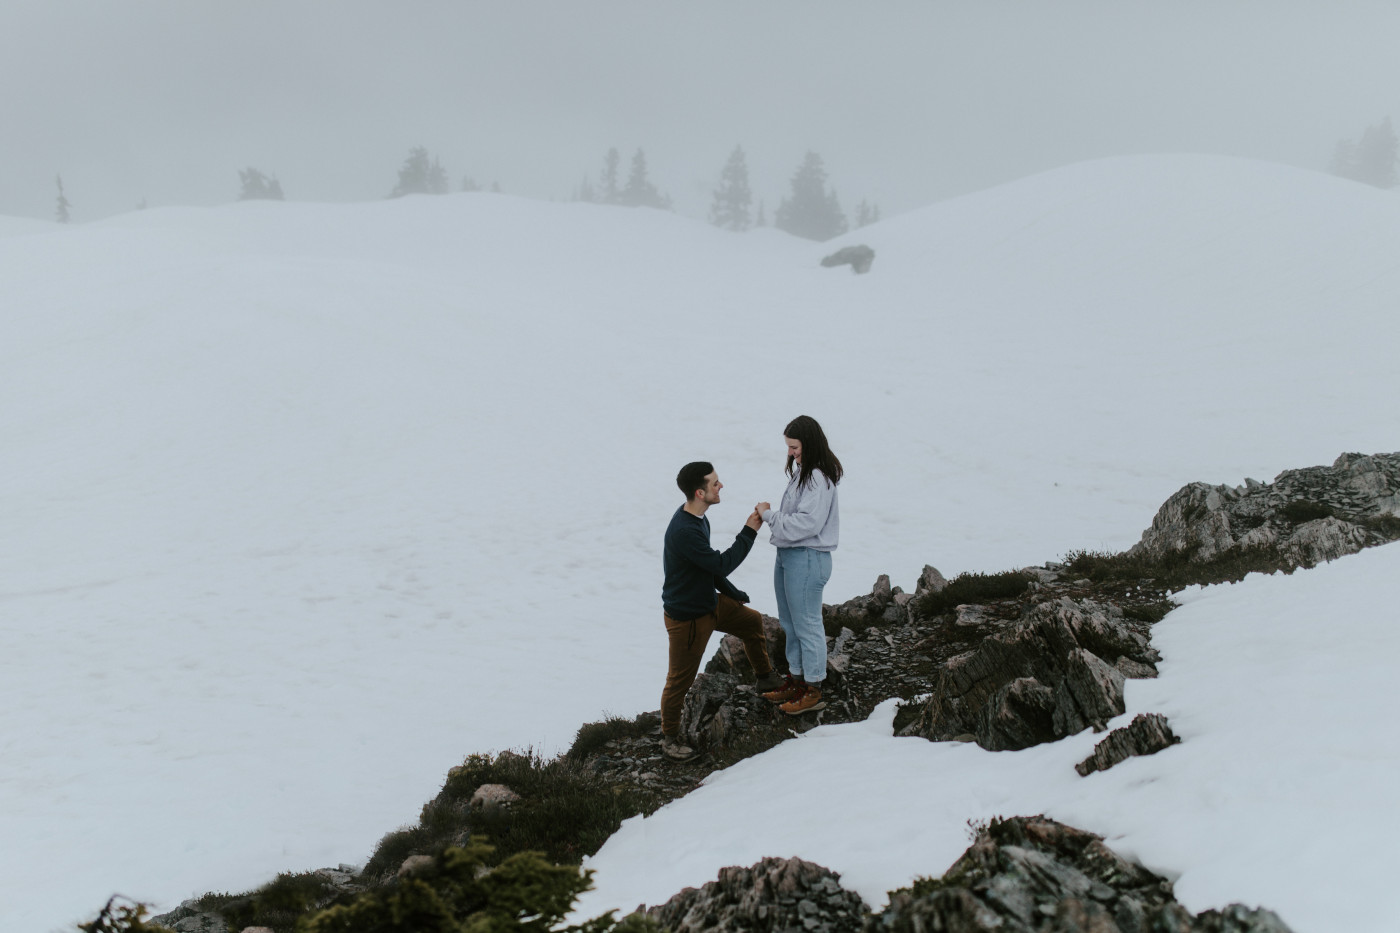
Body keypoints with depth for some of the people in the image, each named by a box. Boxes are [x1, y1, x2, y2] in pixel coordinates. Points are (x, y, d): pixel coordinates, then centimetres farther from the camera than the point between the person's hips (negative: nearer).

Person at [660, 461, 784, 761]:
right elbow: (721, 564, -28)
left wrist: (732, 593, 17)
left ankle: (765, 678, 48)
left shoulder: (697, 518, -1)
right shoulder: (683, 531, -34)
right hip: (687, 618, -10)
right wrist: (749, 531, -21)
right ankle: (669, 737, 24)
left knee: (752, 622, 25)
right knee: (680, 679, 5)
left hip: (709, 602, 10)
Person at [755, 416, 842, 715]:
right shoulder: (800, 470, 9)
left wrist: (769, 515, -19)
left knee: (807, 624, 0)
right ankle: (795, 680, 33)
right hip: (787, 555, 10)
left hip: (808, 559, -10)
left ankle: (813, 691, 11)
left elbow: (806, 523, -26)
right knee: (790, 623, 20)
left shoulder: (819, 478, -21)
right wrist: (771, 514, 1)